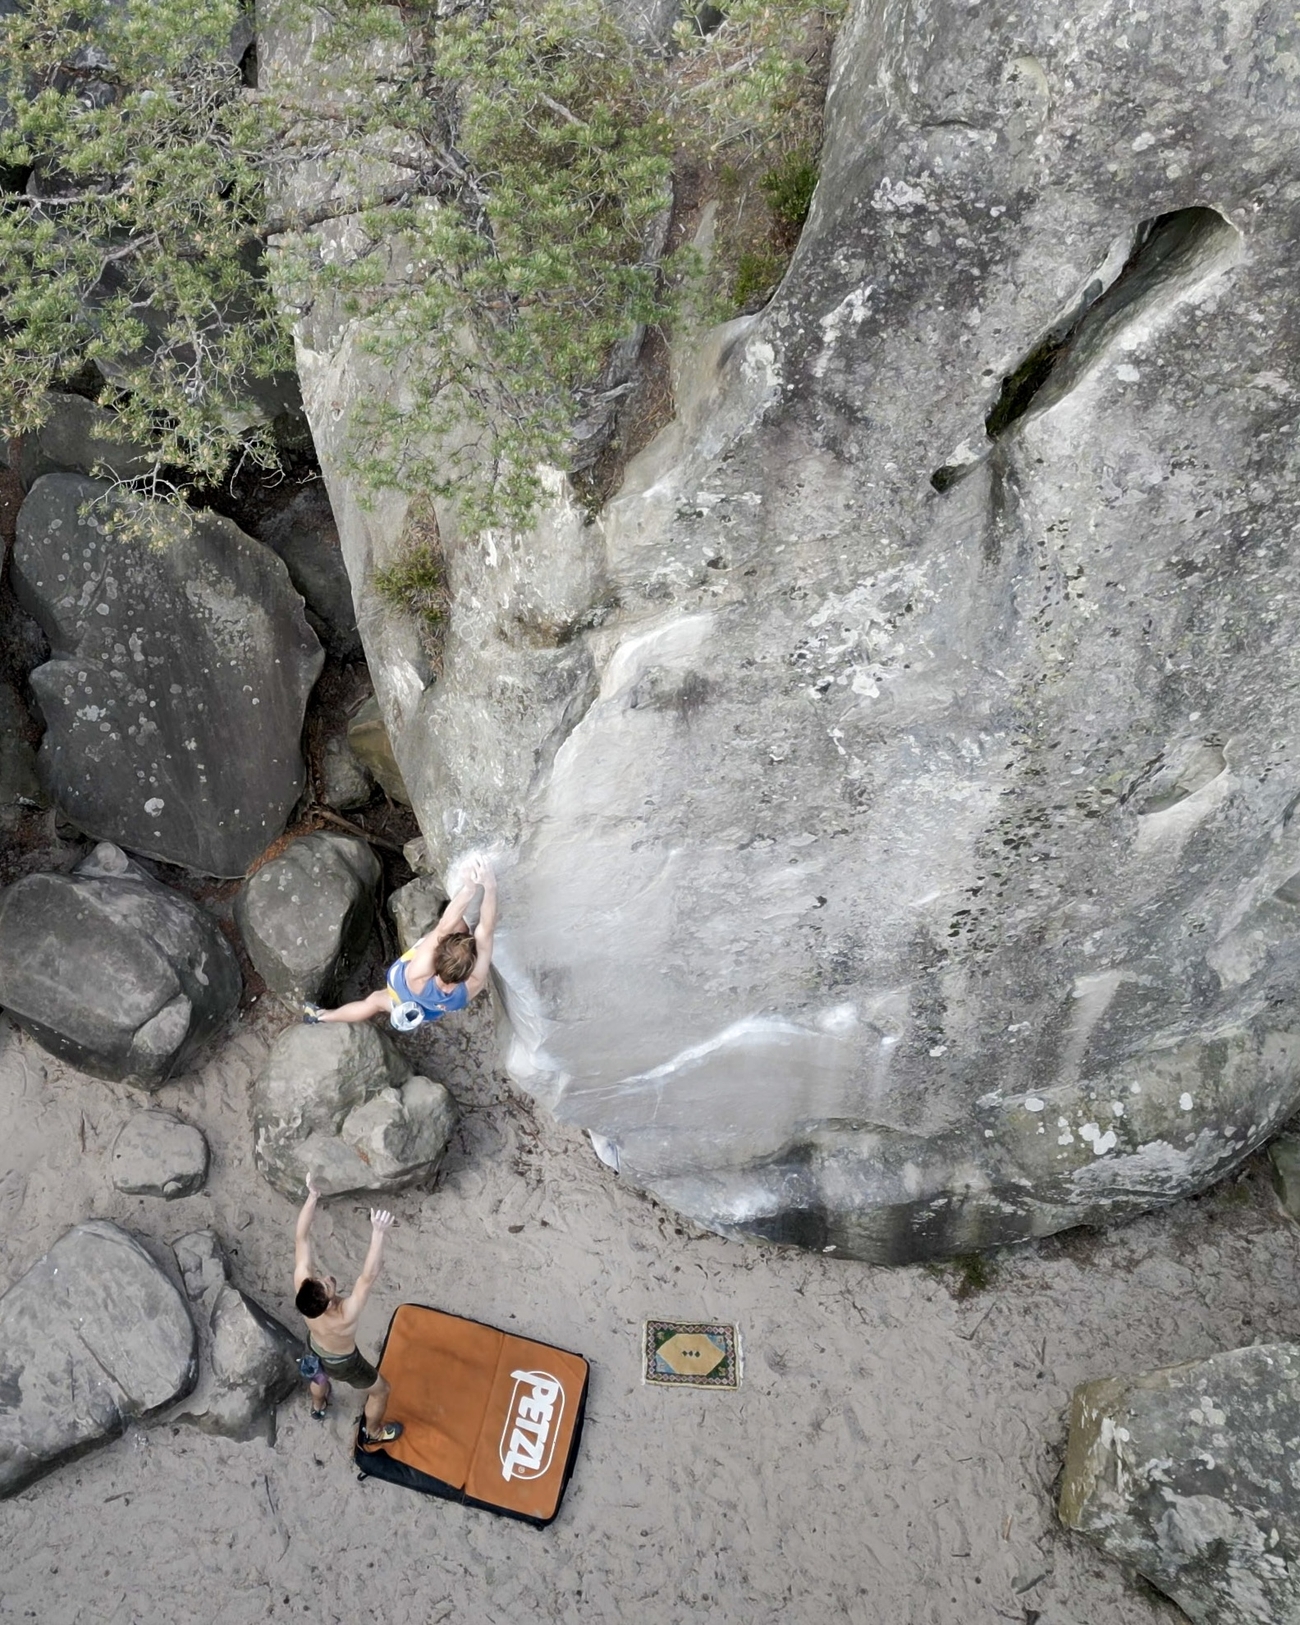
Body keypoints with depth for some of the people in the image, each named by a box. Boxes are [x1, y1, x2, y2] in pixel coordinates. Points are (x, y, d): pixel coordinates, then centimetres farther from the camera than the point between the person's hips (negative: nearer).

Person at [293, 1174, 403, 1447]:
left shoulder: (302, 1285, -38)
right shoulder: (343, 1317, -50)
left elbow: (301, 1238, -39)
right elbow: (368, 1277, -62)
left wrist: (312, 1196, -47)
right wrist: (378, 1232, -73)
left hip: (314, 1347, 5)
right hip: (342, 1363, -5)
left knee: (320, 1374, 39)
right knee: (380, 1389, 24)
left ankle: (318, 1407, 69)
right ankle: (373, 1434, 49)